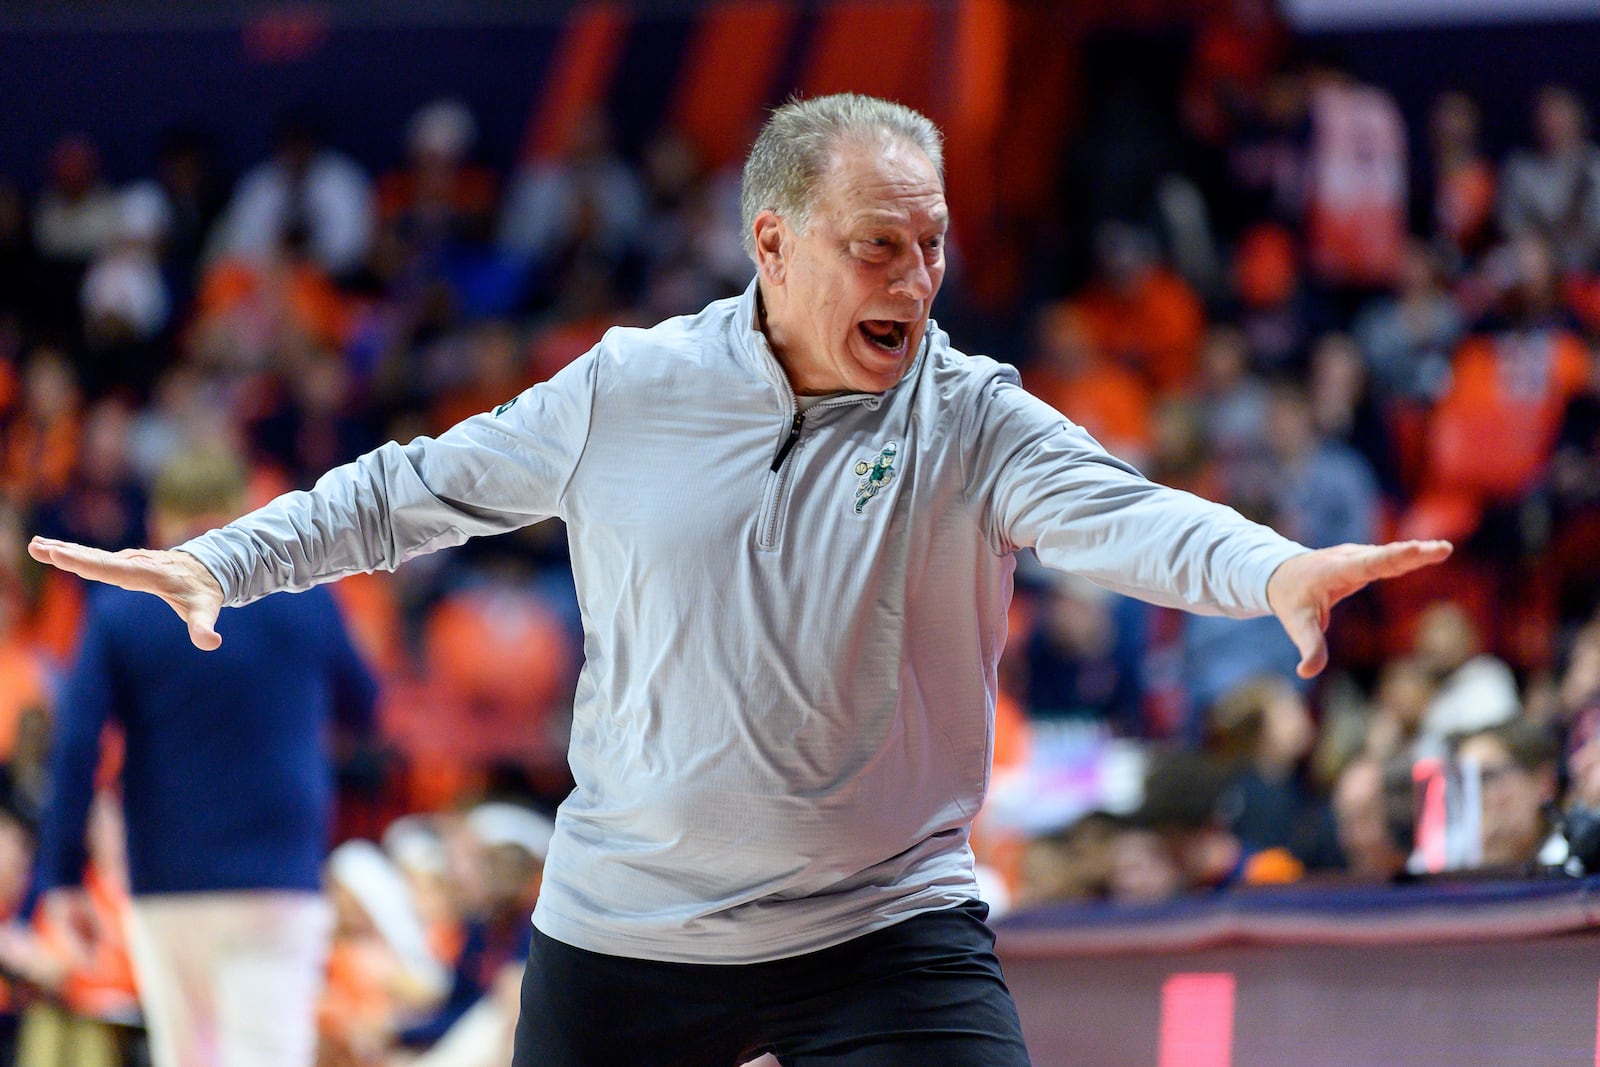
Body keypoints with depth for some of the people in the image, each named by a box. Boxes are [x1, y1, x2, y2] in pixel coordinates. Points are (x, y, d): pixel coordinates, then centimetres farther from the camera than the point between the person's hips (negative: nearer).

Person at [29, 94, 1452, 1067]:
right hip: (617, 939, 1)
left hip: (886, 930, -1)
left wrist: (1272, 569, -43)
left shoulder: (973, 422, -6)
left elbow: (1122, 516, -23)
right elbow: (418, 489, 12)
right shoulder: (625, 394, -2)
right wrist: (222, 562, 8)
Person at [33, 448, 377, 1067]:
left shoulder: (117, 614, 0)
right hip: (281, 872, -1)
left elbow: (76, 746, -7)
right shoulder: (306, 603, 2)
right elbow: (360, 709, 19)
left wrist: (62, 875, -5)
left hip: (167, 882, 1)